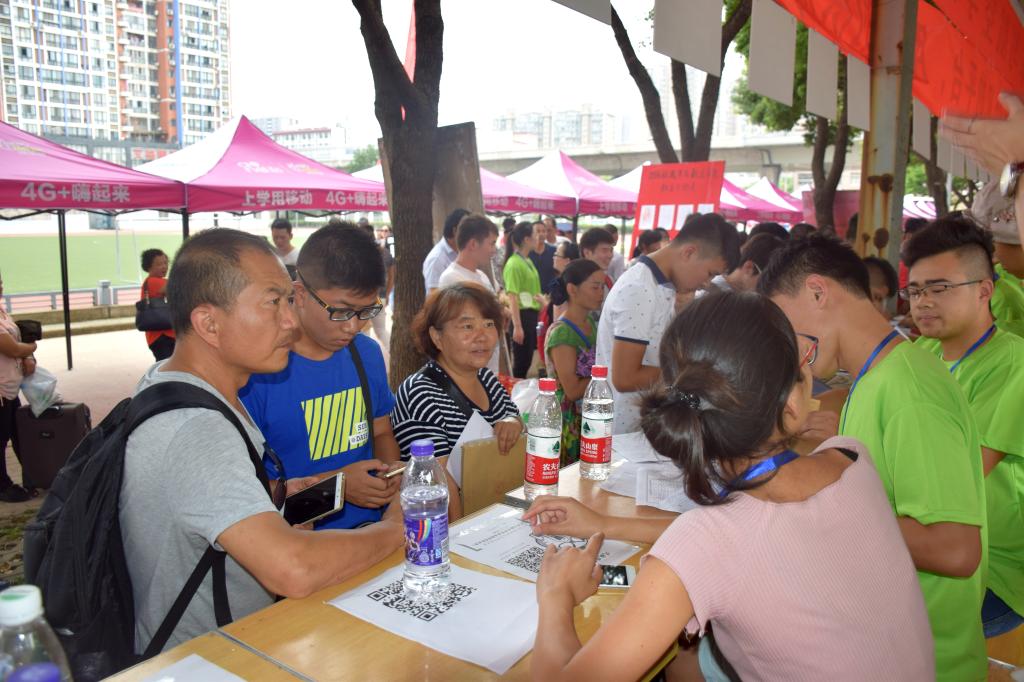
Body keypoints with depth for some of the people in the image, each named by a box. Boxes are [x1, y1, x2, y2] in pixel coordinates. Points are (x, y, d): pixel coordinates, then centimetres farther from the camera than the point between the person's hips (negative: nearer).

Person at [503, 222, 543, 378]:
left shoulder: (528, 261, 11)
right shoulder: (514, 264, -15)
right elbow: (512, 297, -20)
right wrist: (517, 326, -24)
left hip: (532, 315, 9)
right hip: (522, 315, -9)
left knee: (527, 359, 14)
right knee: (521, 360, -2)